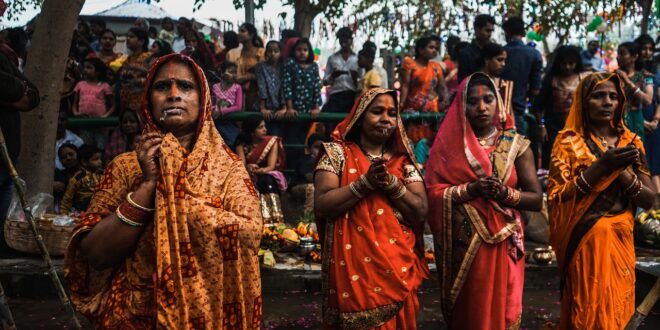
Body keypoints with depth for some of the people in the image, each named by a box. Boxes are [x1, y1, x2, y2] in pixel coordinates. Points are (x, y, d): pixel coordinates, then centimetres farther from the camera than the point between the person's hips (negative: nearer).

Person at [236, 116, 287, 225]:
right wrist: (248, 167, -37)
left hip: (268, 176, -1)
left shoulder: (272, 141, -4)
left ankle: (274, 220, -48)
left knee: (267, 180, -35)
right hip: (249, 178, 1)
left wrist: (258, 171, -34)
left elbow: (271, 167, -13)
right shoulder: (242, 144, -1)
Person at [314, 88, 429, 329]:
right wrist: (366, 182, -17)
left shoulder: (403, 161, 8)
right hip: (353, 268, -3)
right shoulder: (338, 153, 0)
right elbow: (322, 206, -11)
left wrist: (391, 183, -15)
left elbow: (421, 212, -2)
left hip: (398, 268, 3)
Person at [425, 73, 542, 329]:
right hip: (463, 245, 0)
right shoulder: (449, 144, 1)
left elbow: (536, 200, -1)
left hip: (503, 244, 1)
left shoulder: (516, 145, 2)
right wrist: (471, 189, -19)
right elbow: (433, 194, -7)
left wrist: (506, 193, -18)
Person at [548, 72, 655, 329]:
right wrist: (602, 166, -22)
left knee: (615, 309, 11)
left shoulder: (631, 142, 6)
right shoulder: (569, 141, -4)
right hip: (584, 241, -4)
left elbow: (648, 200, 2)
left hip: (620, 239, 4)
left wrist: (622, 171, -15)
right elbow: (557, 197, -13)